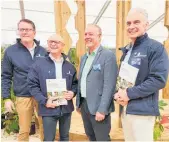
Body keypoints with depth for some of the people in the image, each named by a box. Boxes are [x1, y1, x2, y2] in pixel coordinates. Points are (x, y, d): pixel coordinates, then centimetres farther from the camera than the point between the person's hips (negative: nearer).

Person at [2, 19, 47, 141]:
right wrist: (7, 98, -2)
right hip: (23, 97, -1)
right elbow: (6, 77, 1)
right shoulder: (11, 51, -2)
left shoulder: (42, 51, 3)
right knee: (24, 131, 12)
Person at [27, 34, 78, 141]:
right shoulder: (39, 65, -5)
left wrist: (73, 92, -7)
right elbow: (33, 85, -6)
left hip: (66, 108, 4)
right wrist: (44, 101, -16)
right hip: (49, 109, -3)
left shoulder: (69, 66, 7)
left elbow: (75, 83, 14)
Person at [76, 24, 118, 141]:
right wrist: (78, 103, 14)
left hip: (98, 106, -7)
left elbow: (109, 85, -19)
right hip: (84, 104, 7)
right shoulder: (84, 57, 12)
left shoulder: (108, 55, -13)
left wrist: (102, 110, -21)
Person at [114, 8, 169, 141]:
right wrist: (118, 94, -3)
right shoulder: (126, 50, 13)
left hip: (142, 110, -7)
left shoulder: (156, 48, -9)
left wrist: (129, 93, -19)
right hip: (125, 108, 7)